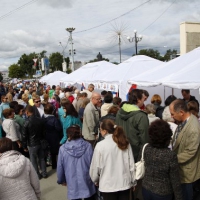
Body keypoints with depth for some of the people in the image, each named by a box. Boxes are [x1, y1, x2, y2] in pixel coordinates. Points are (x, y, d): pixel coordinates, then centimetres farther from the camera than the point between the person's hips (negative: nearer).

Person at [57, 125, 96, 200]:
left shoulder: (63, 149, -10)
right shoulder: (87, 146, -11)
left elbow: (60, 167, -1)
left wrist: (61, 180, 17)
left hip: (73, 185, 0)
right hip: (87, 182, 1)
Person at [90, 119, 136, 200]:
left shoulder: (100, 145, -15)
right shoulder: (125, 143, -4)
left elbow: (95, 167, -7)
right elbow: (131, 164, 0)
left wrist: (96, 180, 12)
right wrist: (133, 181, 13)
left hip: (108, 185, -3)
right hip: (125, 183, 3)